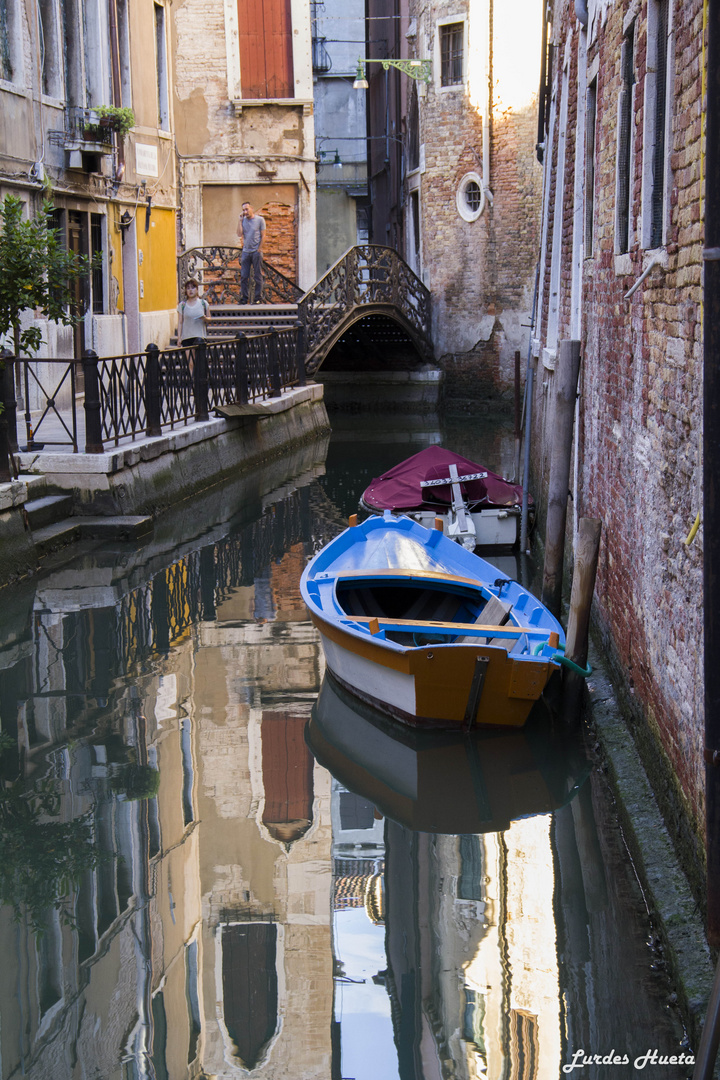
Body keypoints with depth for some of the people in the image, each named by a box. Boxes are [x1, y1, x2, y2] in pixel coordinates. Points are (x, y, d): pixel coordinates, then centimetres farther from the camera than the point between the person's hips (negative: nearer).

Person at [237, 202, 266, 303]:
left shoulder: (260, 220, 1)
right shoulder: (243, 220, 10)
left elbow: (263, 236, -1)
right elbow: (239, 234, -3)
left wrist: (259, 249, -7)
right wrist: (240, 220, -3)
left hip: (256, 252, -3)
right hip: (245, 252, 3)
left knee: (258, 276, 0)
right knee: (244, 276, 1)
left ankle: (258, 298, 4)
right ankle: (243, 298, 6)